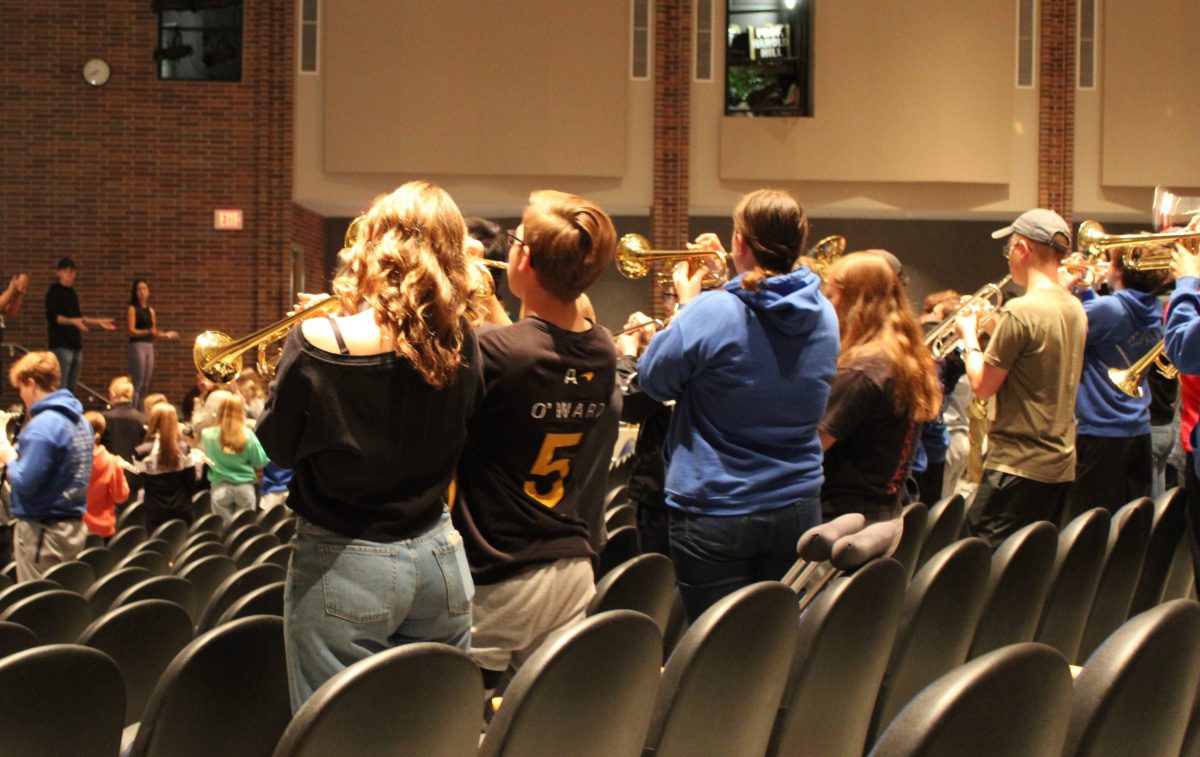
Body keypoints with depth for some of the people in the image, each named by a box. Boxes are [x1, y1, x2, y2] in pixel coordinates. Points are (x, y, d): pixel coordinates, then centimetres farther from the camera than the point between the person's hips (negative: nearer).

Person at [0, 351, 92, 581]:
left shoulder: (43, 425, -19)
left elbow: (25, 482, -23)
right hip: (74, 526, 9)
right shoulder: (79, 420, 10)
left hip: (42, 530, -9)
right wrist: (19, 456, 13)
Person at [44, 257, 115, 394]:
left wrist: (98, 322, 24)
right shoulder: (54, 291, -6)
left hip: (75, 343, 8)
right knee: (60, 387, -12)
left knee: (71, 388, 8)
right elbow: (53, 316, -17)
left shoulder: (72, 293, 18)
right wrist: (72, 321, -30)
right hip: (61, 344, -8)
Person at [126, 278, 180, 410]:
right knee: (137, 383, -12)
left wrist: (166, 335, 7)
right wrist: (148, 331, -23)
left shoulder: (151, 311, 16)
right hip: (137, 346, -7)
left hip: (149, 346, 7)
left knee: (146, 384, 6)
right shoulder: (132, 309, -3)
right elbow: (131, 331, -11)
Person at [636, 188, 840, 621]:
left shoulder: (712, 313, -19)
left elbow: (654, 381, -6)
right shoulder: (823, 317, 0)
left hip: (716, 511, -5)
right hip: (798, 509, 5)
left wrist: (687, 304, 3)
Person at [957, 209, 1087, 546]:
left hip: (1018, 465, -9)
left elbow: (982, 386, -12)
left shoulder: (1021, 311, -17)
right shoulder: (1075, 309, 9)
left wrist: (970, 336, 4)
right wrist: (995, 327, 19)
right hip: (1061, 465, 9)